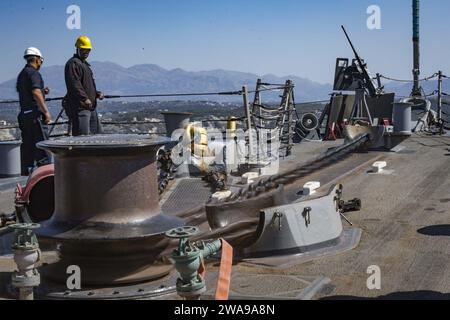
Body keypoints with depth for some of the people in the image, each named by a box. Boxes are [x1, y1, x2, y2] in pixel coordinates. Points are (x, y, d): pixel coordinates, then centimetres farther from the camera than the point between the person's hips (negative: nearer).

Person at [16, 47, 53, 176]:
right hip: (35, 113, -9)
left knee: (27, 145, 11)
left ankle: (26, 173, 13)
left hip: (24, 113, 9)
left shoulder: (21, 74, 19)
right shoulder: (34, 73, -10)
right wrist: (46, 111, -25)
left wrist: (42, 91, 21)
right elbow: (36, 93, -23)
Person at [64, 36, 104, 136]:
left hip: (91, 106, 11)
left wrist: (97, 94, 12)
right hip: (79, 107, -11)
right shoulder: (73, 63, -8)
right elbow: (74, 84, -22)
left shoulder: (85, 64, 25)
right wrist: (84, 98, -30)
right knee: (82, 138, -14)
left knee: (97, 134, 13)